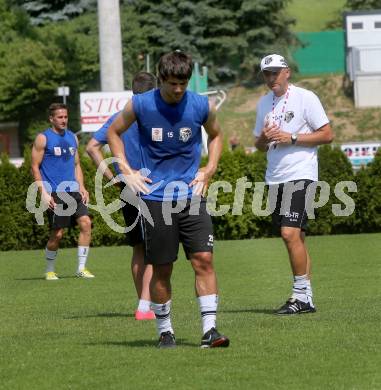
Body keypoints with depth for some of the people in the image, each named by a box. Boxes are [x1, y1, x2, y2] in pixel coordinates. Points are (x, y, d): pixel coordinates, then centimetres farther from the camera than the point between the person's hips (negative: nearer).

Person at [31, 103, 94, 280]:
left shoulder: (72, 137, 16)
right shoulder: (43, 138, -2)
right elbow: (35, 167, -3)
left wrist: (82, 187, 8)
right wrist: (43, 193, -12)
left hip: (73, 191, 5)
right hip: (54, 193, -5)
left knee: (85, 223, -11)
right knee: (57, 233, -4)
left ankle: (81, 268, -5)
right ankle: (50, 271, 15)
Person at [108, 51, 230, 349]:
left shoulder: (202, 106, -2)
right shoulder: (140, 105, -6)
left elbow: (216, 135, 19)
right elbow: (114, 132, 12)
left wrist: (209, 170, 7)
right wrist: (127, 172, 4)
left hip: (192, 196, 1)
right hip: (155, 198, -1)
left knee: (204, 259, -10)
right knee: (162, 269, 2)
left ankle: (210, 329, -9)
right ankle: (165, 331, 17)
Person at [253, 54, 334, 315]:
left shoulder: (305, 98, -4)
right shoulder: (264, 103, 15)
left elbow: (327, 135, -7)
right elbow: (260, 145, 22)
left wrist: (292, 138, -14)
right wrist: (264, 138, -1)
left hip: (300, 174, -7)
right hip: (275, 178, 7)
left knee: (290, 233, -18)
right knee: (295, 236, 8)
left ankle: (301, 295, -13)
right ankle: (307, 299, 10)